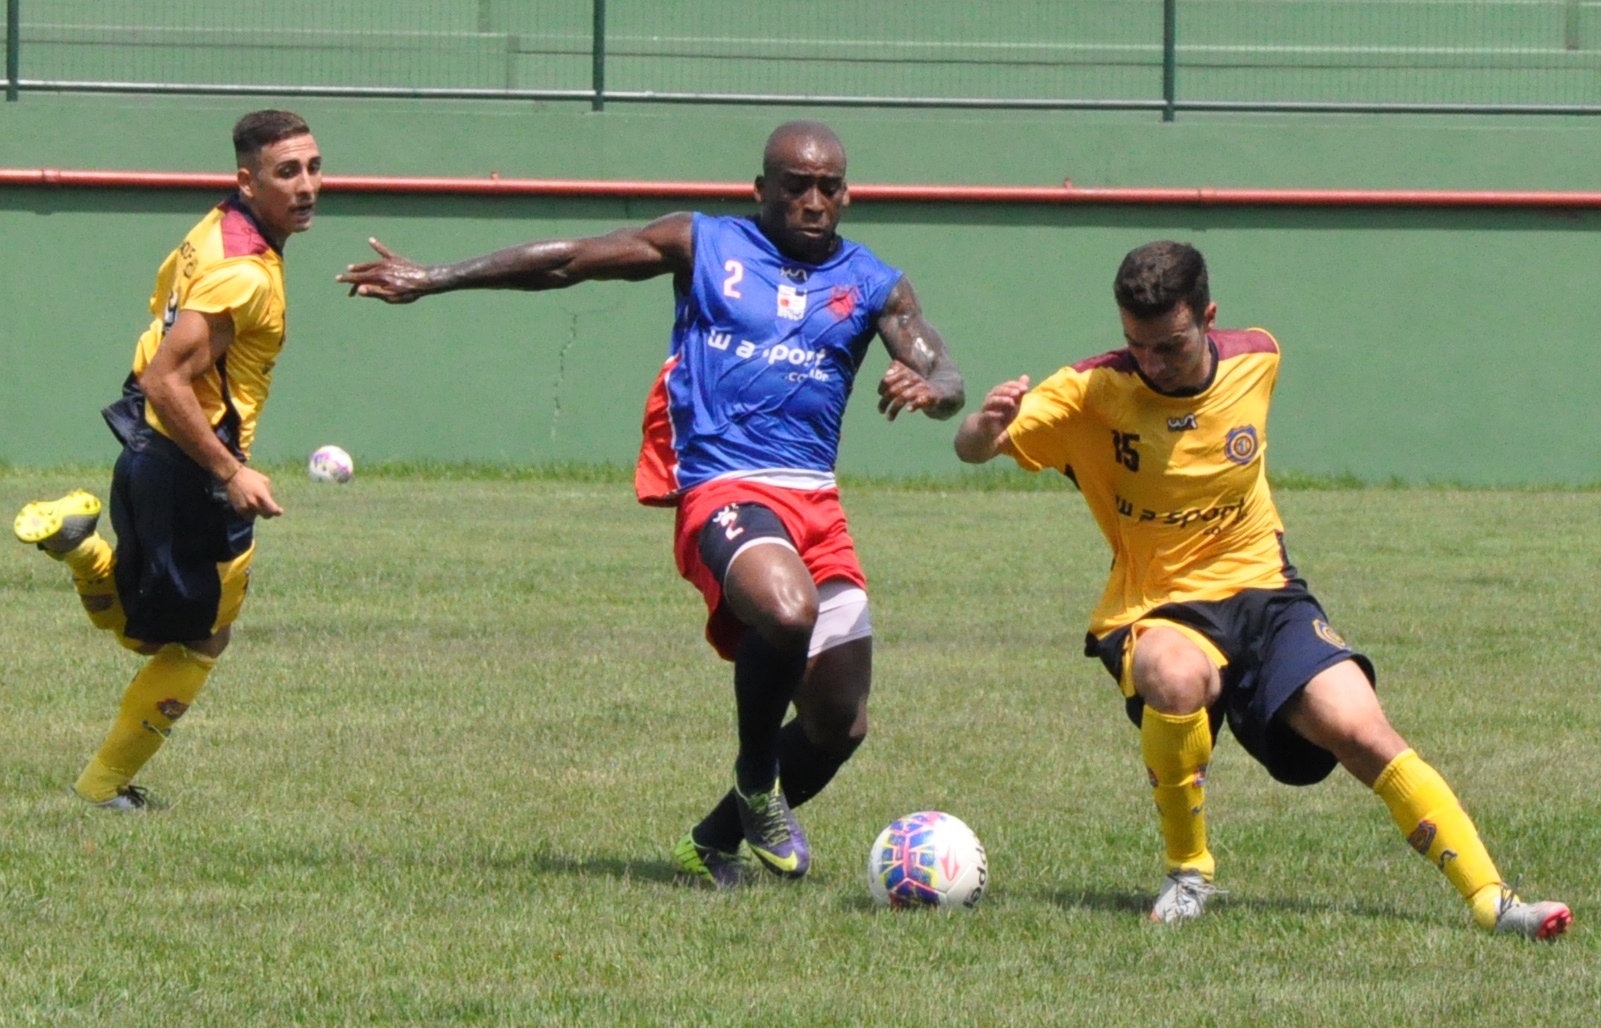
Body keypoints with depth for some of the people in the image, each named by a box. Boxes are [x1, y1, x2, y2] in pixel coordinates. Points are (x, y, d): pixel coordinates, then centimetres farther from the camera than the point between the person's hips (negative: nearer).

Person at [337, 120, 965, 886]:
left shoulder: (873, 286, 15)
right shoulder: (704, 246, 11)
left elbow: (944, 380, 2)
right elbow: (566, 263, 13)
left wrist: (927, 388, -24)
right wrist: (430, 280, 11)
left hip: (817, 500, 5)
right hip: (721, 486, -4)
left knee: (839, 726, 5)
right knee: (786, 611, -36)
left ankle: (714, 844, 30)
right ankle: (754, 783, -9)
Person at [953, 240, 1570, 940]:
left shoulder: (1256, 360, -2)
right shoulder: (1092, 392, -13)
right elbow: (972, 450, -20)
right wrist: (987, 424, -41)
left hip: (1260, 591, 3)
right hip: (1153, 612, -3)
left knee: (1361, 730, -19)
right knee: (1177, 679, -38)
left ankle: (1492, 900, -15)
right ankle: (1186, 873, -15)